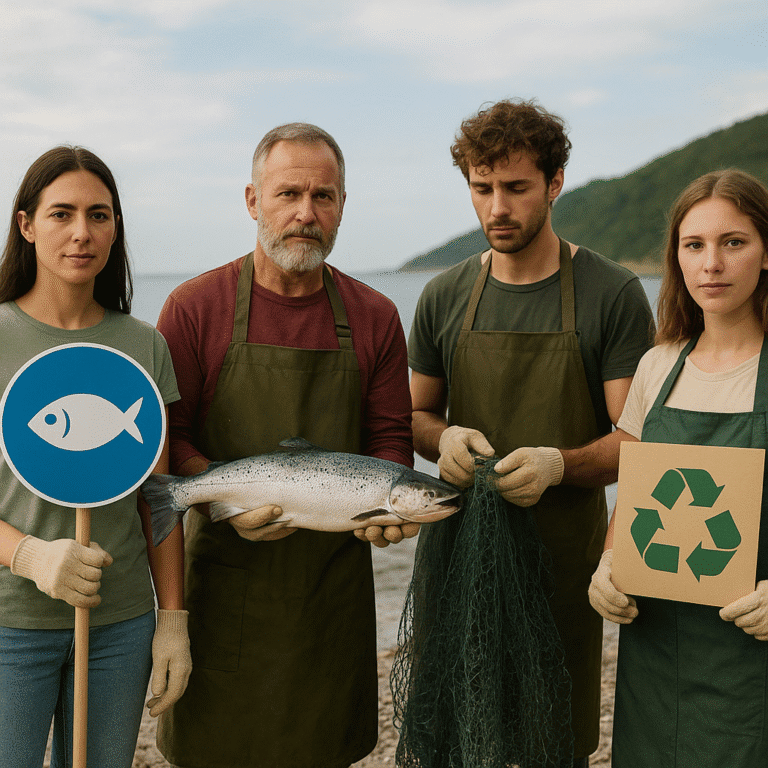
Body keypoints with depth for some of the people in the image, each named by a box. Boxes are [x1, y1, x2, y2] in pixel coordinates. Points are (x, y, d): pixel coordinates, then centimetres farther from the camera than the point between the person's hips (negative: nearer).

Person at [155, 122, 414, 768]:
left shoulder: (374, 317, 4)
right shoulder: (196, 307, -4)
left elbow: (390, 439, 6)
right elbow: (162, 436, -4)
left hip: (335, 576, 2)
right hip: (226, 576, -2)